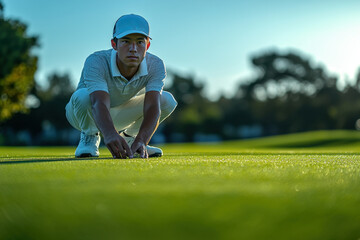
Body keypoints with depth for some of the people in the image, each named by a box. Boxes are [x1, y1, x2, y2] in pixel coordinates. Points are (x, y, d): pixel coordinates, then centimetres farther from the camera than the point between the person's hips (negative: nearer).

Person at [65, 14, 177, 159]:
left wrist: (140, 141, -56)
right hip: (89, 114, -3)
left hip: (121, 115, 3)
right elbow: (100, 104, -50)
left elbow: (152, 107, -38)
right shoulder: (96, 62, -35)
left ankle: (129, 137, 4)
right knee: (82, 95, -38)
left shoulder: (155, 66, -25)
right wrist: (110, 135, -71)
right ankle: (90, 136, -7)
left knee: (167, 100, -20)